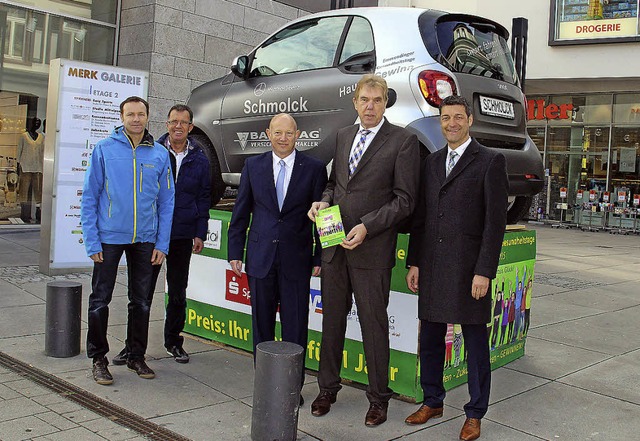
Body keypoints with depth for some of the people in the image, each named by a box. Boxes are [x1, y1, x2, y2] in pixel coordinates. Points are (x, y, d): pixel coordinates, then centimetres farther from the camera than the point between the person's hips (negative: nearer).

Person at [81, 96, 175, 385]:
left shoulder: (159, 154, 3)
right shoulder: (104, 149, -3)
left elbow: (166, 202, 6)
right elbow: (89, 198, -3)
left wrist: (162, 243, 0)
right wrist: (92, 242, -9)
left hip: (145, 239, 2)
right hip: (110, 237, -2)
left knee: (141, 301, 12)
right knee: (100, 299, 5)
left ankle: (137, 356, 26)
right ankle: (98, 358, 20)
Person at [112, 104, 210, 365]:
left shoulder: (199, 160, 5)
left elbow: (204, 198, 8)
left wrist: (200, 233, 2)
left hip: (183, 235, 2)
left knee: (178, 292, 11)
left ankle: (173, 341, 26)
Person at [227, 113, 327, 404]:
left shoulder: (314, 168, -1)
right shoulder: (253, 166, 5)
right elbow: (241, 213, 8)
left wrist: (320, 258, -3)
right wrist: (235, 252, 4)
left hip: (296, 260, -2)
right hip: (260, 258, 2)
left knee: (295, 327, 4)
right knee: (261, 325, 12)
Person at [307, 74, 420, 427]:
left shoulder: (403, 141, -5)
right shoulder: (343, 136, 13)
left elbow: (404, 199, -8)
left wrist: (367, 227, -18)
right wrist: (324, 200, 0)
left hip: (371, 249, -5)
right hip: (335, 244, 5)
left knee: (373, 323, 4)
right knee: (332, 318, 13)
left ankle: (378, 397, 20)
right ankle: (328, 387, 29)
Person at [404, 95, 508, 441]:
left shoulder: (490, 162, -4)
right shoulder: (431, 162, 13)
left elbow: (496, 221, -9)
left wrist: (484, 272, -14)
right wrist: (413, 263, 9)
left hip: (469, 268, -5)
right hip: (432, 267, 5)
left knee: (475, 344, 6)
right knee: (430, 340, 13)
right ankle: (432, 402, 30)